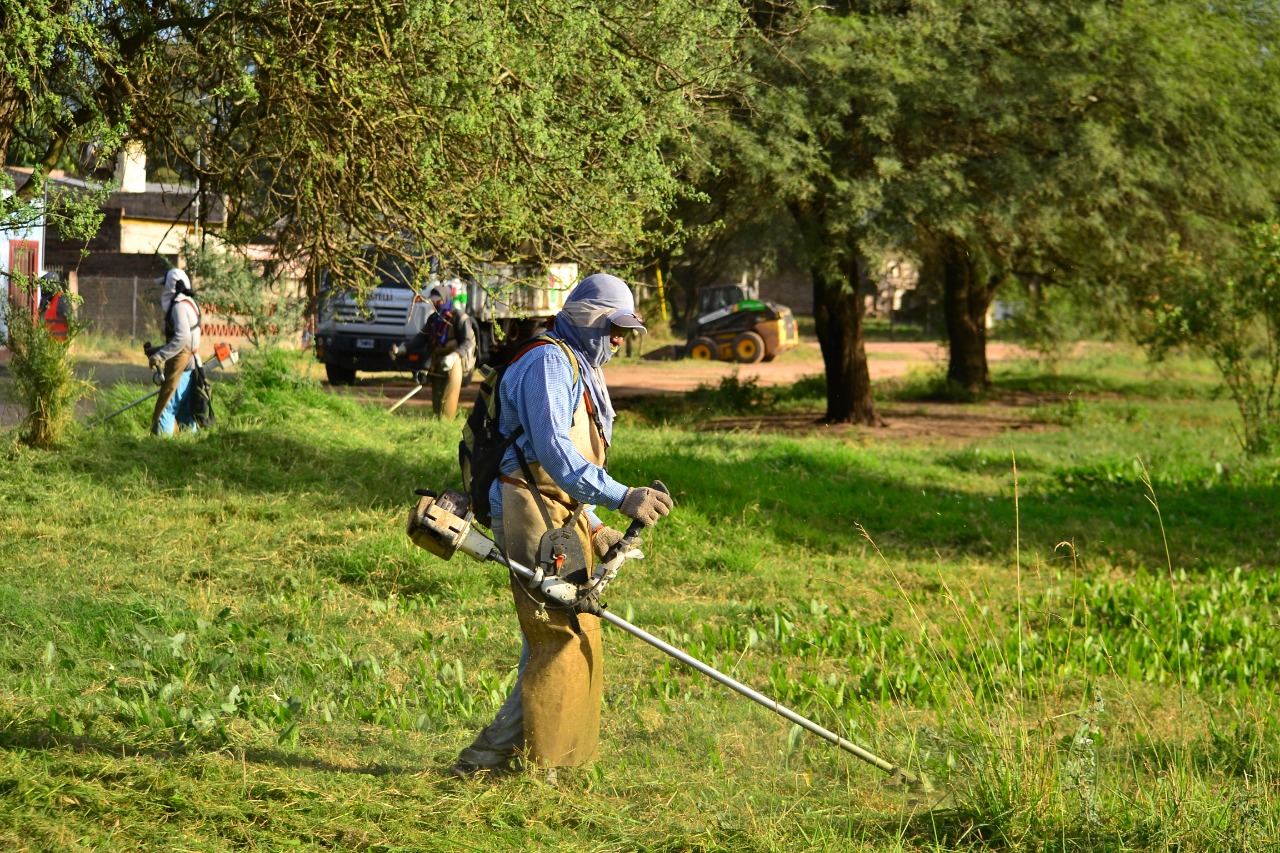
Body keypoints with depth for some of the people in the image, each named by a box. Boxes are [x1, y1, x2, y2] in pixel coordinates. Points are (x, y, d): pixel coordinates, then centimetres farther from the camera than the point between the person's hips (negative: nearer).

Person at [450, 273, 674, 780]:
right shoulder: (549, 363, -11)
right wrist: (621, 497, -28)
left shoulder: (580, 372, 24)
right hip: (531, 511, -11)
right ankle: (493, 757, -8)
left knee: (572, 636, 11)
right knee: (558, 637, -12)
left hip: (562, 513, 11)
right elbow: (553, 451, -23)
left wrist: (593, 528, 18)